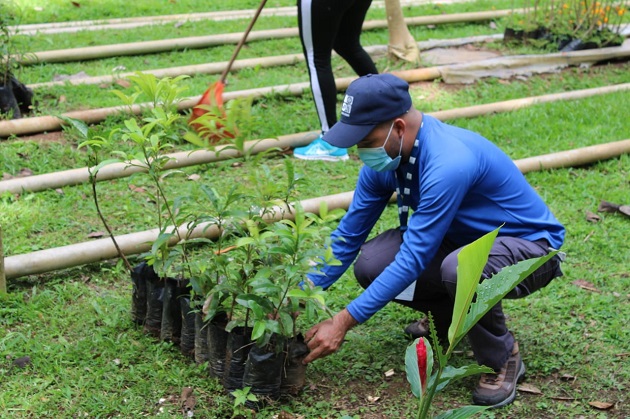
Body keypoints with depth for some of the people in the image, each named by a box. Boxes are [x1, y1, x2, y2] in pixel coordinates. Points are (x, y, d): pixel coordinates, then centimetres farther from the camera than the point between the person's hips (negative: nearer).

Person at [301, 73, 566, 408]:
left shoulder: (448, 164, -34)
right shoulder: (384, 157, -8)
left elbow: (414, 258, -32)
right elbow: (348, 236, -1)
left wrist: (343, 322, -29)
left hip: (530, 246, -7)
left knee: (458, 269, -40)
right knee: (371, 264, -14)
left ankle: (503, 359, -10)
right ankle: (453, 314, 14)